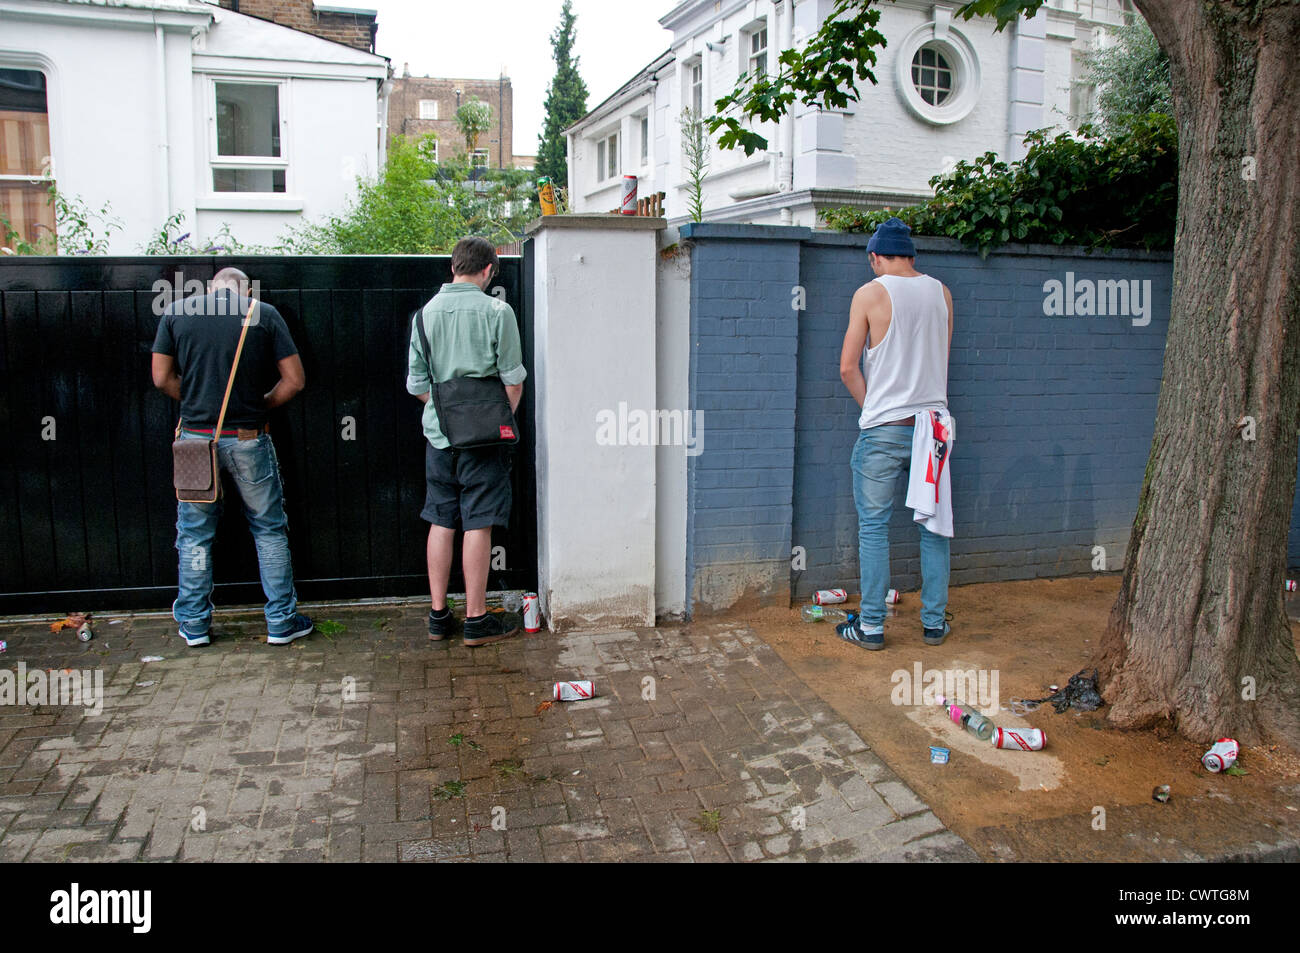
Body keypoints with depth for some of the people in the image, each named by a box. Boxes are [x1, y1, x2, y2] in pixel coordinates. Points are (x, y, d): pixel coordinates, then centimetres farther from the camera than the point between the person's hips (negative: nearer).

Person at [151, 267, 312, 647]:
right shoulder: (264, 313, -2)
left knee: (195, 533, 14)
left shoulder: (176, 311, 3)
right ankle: (282, 622, 15)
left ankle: (194, 623, 22)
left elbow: (162, 378, 2)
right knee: (269, 529, 10)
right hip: (248, 440, -1)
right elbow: (294, 380, -4)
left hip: (195, 436, 2)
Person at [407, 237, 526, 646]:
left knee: (441, 522, 11)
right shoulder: (496, 312, -8)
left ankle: (438, 616, 18)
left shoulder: (425, 313, 5)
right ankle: (477, 619, 8)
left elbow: (416, 384, 7)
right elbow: (513, 382, -7)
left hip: (438, 433, 4)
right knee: (477, 525, 1)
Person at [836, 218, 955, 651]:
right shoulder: (941, 293, 8)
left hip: (882, 430, -4)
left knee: (873, 527, 4)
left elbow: (848, 368, -6)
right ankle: (934, 622, 19)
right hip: (932, 426, 4)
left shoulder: (870, 294, -6)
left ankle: (871, 626, 9)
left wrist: (872, 405, 7)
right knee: (934, 524, 12)